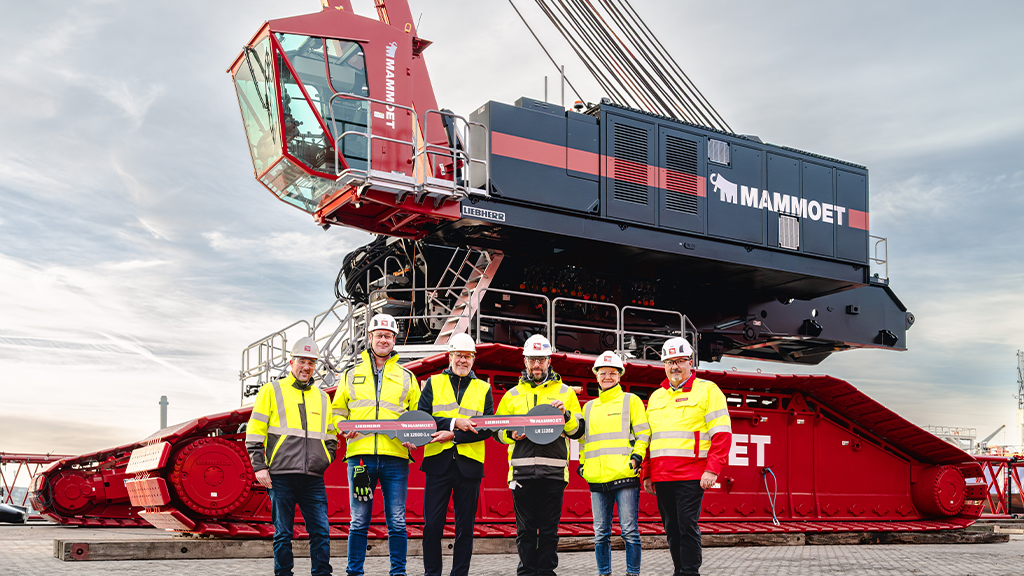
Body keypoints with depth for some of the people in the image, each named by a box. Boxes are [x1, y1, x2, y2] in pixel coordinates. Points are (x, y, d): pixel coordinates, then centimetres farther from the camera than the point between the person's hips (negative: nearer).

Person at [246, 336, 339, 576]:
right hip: (281, 477, -3)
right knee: (283, 533, 3)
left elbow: (331, 436, 25)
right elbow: (254, 431, 2)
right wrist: (259, 466, -5)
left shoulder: (322, 397, 18)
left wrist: (326, 459, 8)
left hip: (314, 479, 3)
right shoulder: (272, 390, 6)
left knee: (321, 532, -1)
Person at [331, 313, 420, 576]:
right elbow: (337, 412, 18)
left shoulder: (406, 377, 15)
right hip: (360, 454, 0)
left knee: (397, 522, 2)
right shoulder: (352, 374, 15)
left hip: (395, 456, 0)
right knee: (359, 521, 2)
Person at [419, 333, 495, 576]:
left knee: (465, 526, 5)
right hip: (438, 462, -1)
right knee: (432, 524, 0)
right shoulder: (433, 383, 11)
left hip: (469, 463, 1)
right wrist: (454, 422, -14)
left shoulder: (483, 389, 12)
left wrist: (454, 435, -11)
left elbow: (488, 428, 0)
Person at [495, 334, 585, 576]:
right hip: (522, 470, 1)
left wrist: (566, 414, -11)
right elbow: (497, 430, 16)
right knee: (525, 529, 4)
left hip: (553, 471, -1)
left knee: (549, 529, 3)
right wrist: (511, 434, -4)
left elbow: (578, 431, 8)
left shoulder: (565, 392, 11)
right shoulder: (512, 395, 15)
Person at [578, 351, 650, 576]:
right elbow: (583, 438, 27)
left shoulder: (631, 400, 7)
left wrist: (636, 457, -9)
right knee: (601, 534, 6)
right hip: (597, 480, 4)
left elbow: (643, 433, 3)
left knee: (630, 531, -3)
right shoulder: (588, 407, 20)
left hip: (624, 476, -4)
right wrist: (582, 463, 14)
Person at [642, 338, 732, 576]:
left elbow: (722, 434, -5)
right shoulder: (656, 397, 18)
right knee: (672, 528, 9)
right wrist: (647, 474, 16)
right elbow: (648, 438, 22)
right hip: (661, 477, 6)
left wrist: (712, 470, -13)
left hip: (690, 476, -6)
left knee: (687, 525, -7)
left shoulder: (707, 390, 1)